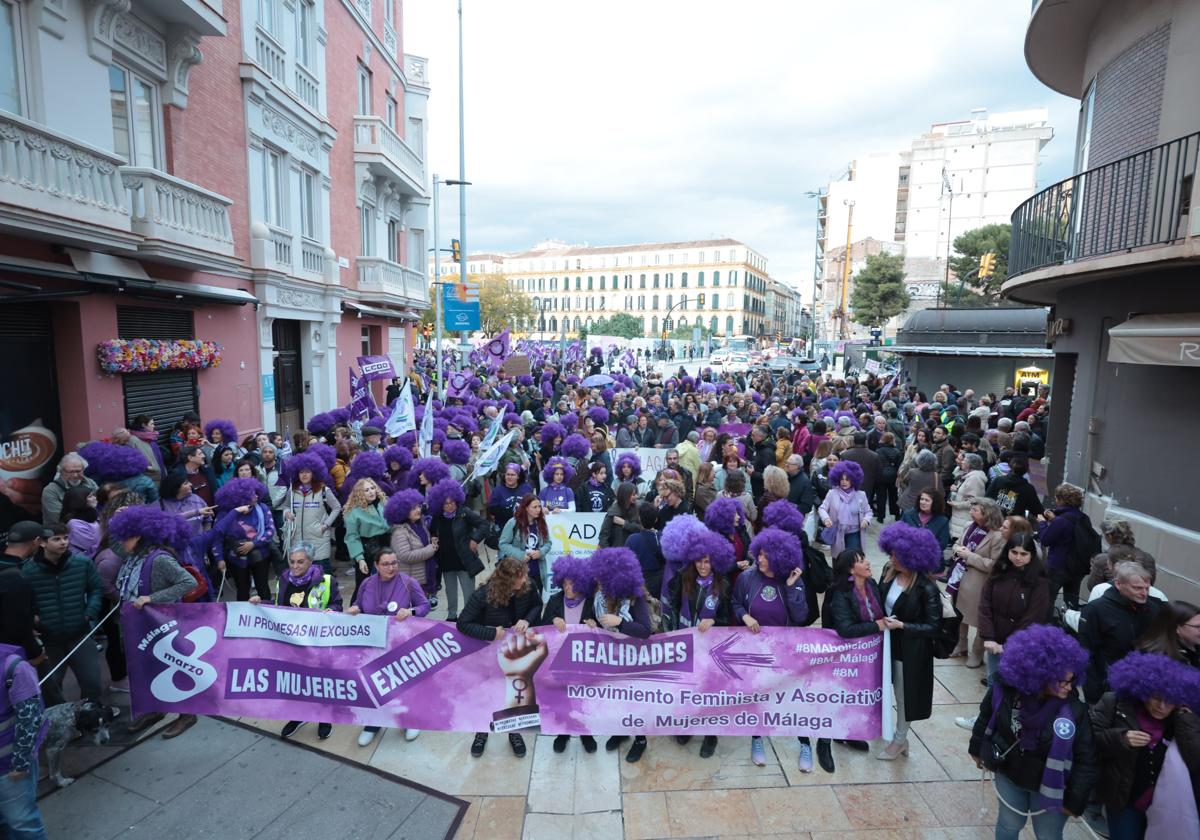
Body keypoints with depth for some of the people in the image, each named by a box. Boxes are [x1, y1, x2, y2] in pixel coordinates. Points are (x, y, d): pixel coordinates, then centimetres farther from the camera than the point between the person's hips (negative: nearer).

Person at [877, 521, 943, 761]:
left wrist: (901, 625, -21)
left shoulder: (926, 588, -24)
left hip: (910, 649, -5)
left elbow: (933, 626, -17)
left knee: (903, 694, 14)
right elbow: (880, 601, 6)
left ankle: (899, 740, 36)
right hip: (889, 642, 5)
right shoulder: (890, 571, -9)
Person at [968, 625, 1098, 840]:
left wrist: (1075, 800, -10)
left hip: (1048, 787, -1)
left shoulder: (1074, 711, -26)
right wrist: (977, 748, 11)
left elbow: (1086, 761, -15)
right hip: (1008, 774, 1)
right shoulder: (1004, 691, -21)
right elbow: (985, 719, -2)